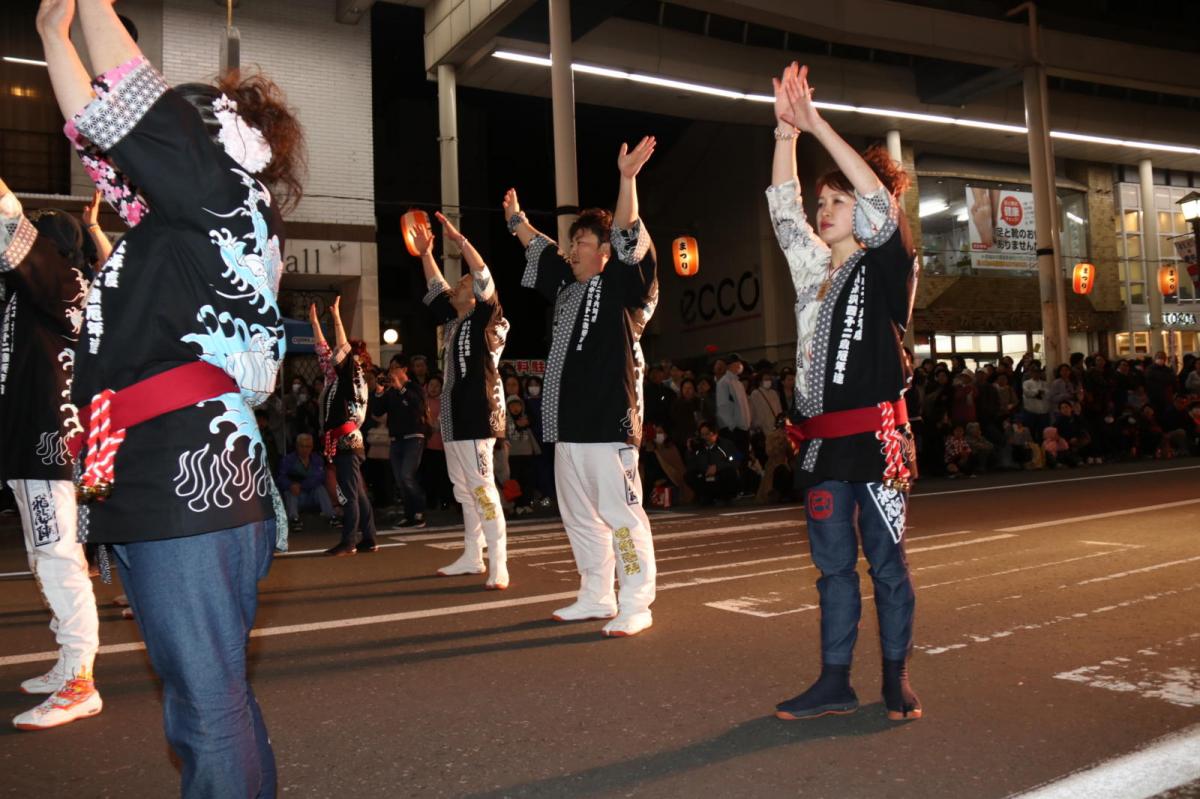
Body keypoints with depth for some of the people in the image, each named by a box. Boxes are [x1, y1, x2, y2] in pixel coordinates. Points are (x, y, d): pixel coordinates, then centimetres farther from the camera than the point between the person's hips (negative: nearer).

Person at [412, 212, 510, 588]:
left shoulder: (486, 321, -3)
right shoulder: (455, 322, 17)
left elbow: (485, 279, -14)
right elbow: (437, 288, 27)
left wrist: (459, 239, -15)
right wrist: (425, 253, 23)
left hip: (477, 415, -9)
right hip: (454, 416, 9)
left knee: (482, 489, -12)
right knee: (464, 491, 12)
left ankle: (499, 566, -11)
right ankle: (472, 557, 21)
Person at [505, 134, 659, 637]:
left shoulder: (621, 285, -3)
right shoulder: (567, 286, 17)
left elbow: (630, 242, -18)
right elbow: (539, 250, 32)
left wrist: (627, 179, -25)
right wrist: (515, 218, 32)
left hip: (609, 424, -9)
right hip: (568, 425, 9)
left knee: (620, 515, -6)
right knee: (579, 516, 14)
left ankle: (635, 605, 3)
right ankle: (595, 597, 25)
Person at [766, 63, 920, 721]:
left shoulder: (886, 268, -1)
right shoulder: (814, 269, 14)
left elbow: (880, 199, -14)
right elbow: (783, 207, 12)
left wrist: (818, 124, -12)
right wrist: (786, 131, 3)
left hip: (874, 433, -6)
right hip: (823, 438, 6)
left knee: (887, 562, 3)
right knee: (833, 565, 9)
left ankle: (896, 680, 16)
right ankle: (834, 683, 17)